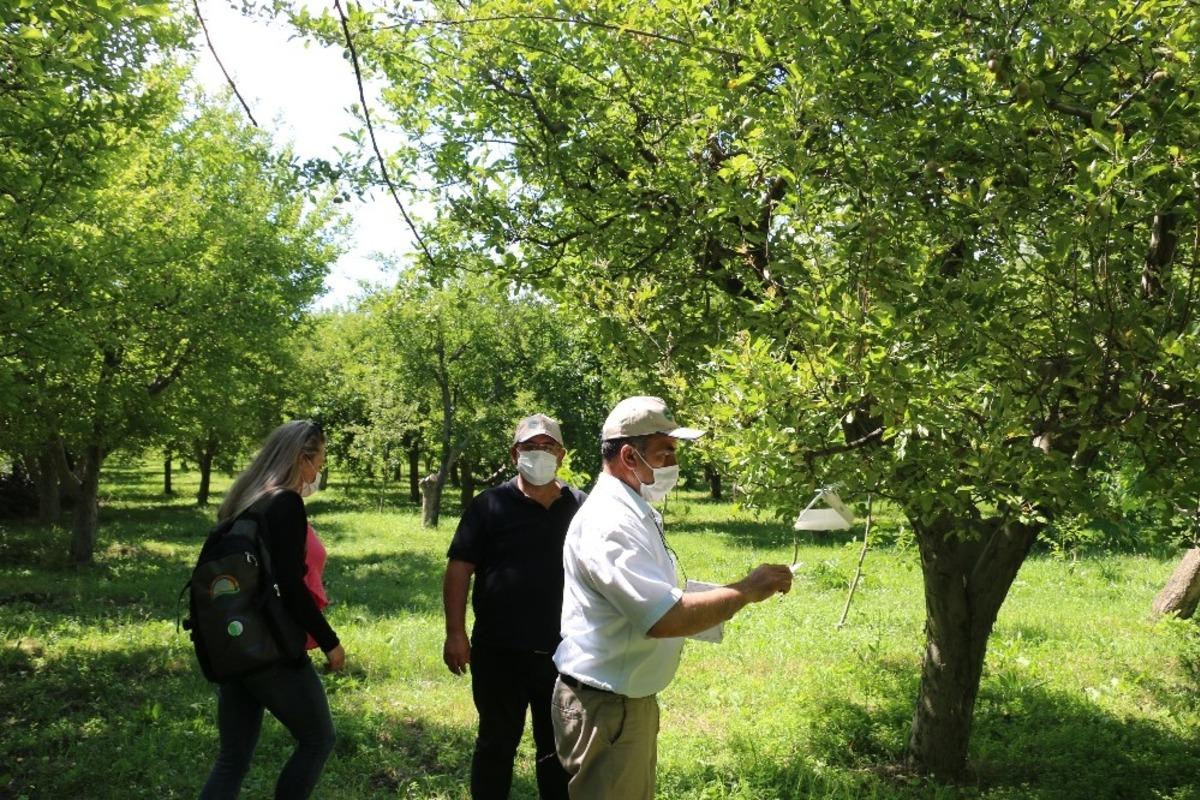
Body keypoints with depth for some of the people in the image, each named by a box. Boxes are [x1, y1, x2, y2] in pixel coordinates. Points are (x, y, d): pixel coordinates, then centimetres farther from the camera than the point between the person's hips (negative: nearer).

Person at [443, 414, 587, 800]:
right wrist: (455, 633, -11)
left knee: (558, 746, 14)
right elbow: (459, 569, -5)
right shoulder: (490, 505, -4)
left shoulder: (581, 507, 3)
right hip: (498, 652, -2)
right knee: (496, 742, 13)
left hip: (562, 652, 2)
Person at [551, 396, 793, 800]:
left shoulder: (635, 512, 11)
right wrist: (746, 590, -22)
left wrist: (716, 602, 7)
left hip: (634, 699, 10)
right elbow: (663, 618, -31)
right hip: (604, 706, -10)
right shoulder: (608, 522, -24)